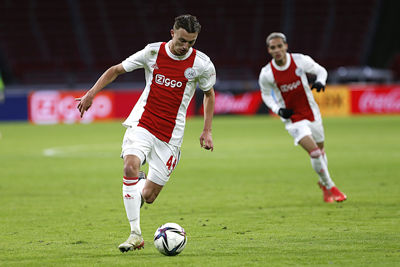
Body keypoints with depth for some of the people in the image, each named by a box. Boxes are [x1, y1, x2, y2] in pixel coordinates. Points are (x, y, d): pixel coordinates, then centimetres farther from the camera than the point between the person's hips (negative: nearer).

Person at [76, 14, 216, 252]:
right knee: (131, 166, -29)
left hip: (170, 135, 0)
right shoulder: (153, 52, -3)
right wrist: (91, 93, -3)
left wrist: (207, 131, 9)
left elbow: (209, 94, 14)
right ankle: (136, 234, -23)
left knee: (148, 196, -3)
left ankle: (141, 188, 37)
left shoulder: (202, 64, -4)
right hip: (142, 124, 0)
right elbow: (116, 70, 8)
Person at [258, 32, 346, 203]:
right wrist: (278, 110, -13)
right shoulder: (266, 74, -14)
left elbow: (320, 70, 4)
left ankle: (323, 183, 43)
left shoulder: (300, 61, -13)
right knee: (314, 151, -18)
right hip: (292, 119, -3)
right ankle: (330, 187, -1)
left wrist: (320, 82, -18)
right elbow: (266, 95, 4)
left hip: (311, 112, 3)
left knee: (320, 149, 16)